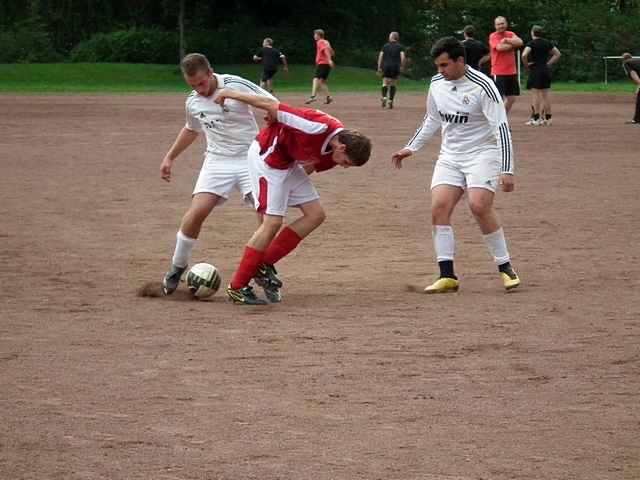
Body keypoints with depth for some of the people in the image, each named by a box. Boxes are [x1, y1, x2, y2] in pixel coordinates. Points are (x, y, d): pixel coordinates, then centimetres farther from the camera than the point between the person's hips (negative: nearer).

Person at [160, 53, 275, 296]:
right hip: (218, 160, 3)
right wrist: (170, 157, 28)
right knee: (198, 210, -16)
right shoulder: (193, 102, 3)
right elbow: (191, 129, 25)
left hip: (251, 157, -2)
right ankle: (177, 267, 1)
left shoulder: (235, 85, -13)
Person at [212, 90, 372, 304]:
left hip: (289, 163, 9)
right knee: (273, 222, -12)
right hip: (267, 156, -9)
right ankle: (237, 287, -5)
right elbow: (272, 106, -28)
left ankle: (264, 265, 8)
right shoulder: (319, 127, -33)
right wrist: (232, 94, -20)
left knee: (316, 215, 4)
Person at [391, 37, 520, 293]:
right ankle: (447, 276, -8)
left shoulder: (482, 86, -17)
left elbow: (502, 128, -18)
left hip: (482, 153, -6)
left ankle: (505, 267, -7)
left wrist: (507, 170, -23)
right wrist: (411, 148, 19)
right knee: (439, 207, -12)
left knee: (479, 206, -23)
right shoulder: (437, 84, 4)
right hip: (450, 156, 6)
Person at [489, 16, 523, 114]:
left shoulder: (510, 34, 10)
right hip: (499, 73, -6)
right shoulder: (493, 36, -5)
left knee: (511, 99, 10)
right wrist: (513, 44, -8)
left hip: (512, 72, 6)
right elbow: (500, 47, -23)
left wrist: (506, 40, -18)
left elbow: (520, 42, -8)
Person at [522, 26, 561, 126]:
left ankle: (536, 118, -2)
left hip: (536, 70, -6)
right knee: (545, 95, 10)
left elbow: (524, 55, -26)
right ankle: (547, 118, 12)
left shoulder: (532, 43, -10)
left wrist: (526, 64, -9)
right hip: (546, 70, 6)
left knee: (536, 94, -2)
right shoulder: (547, 42, 9)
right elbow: (558, 54, 15)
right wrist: (549, 63, 12)